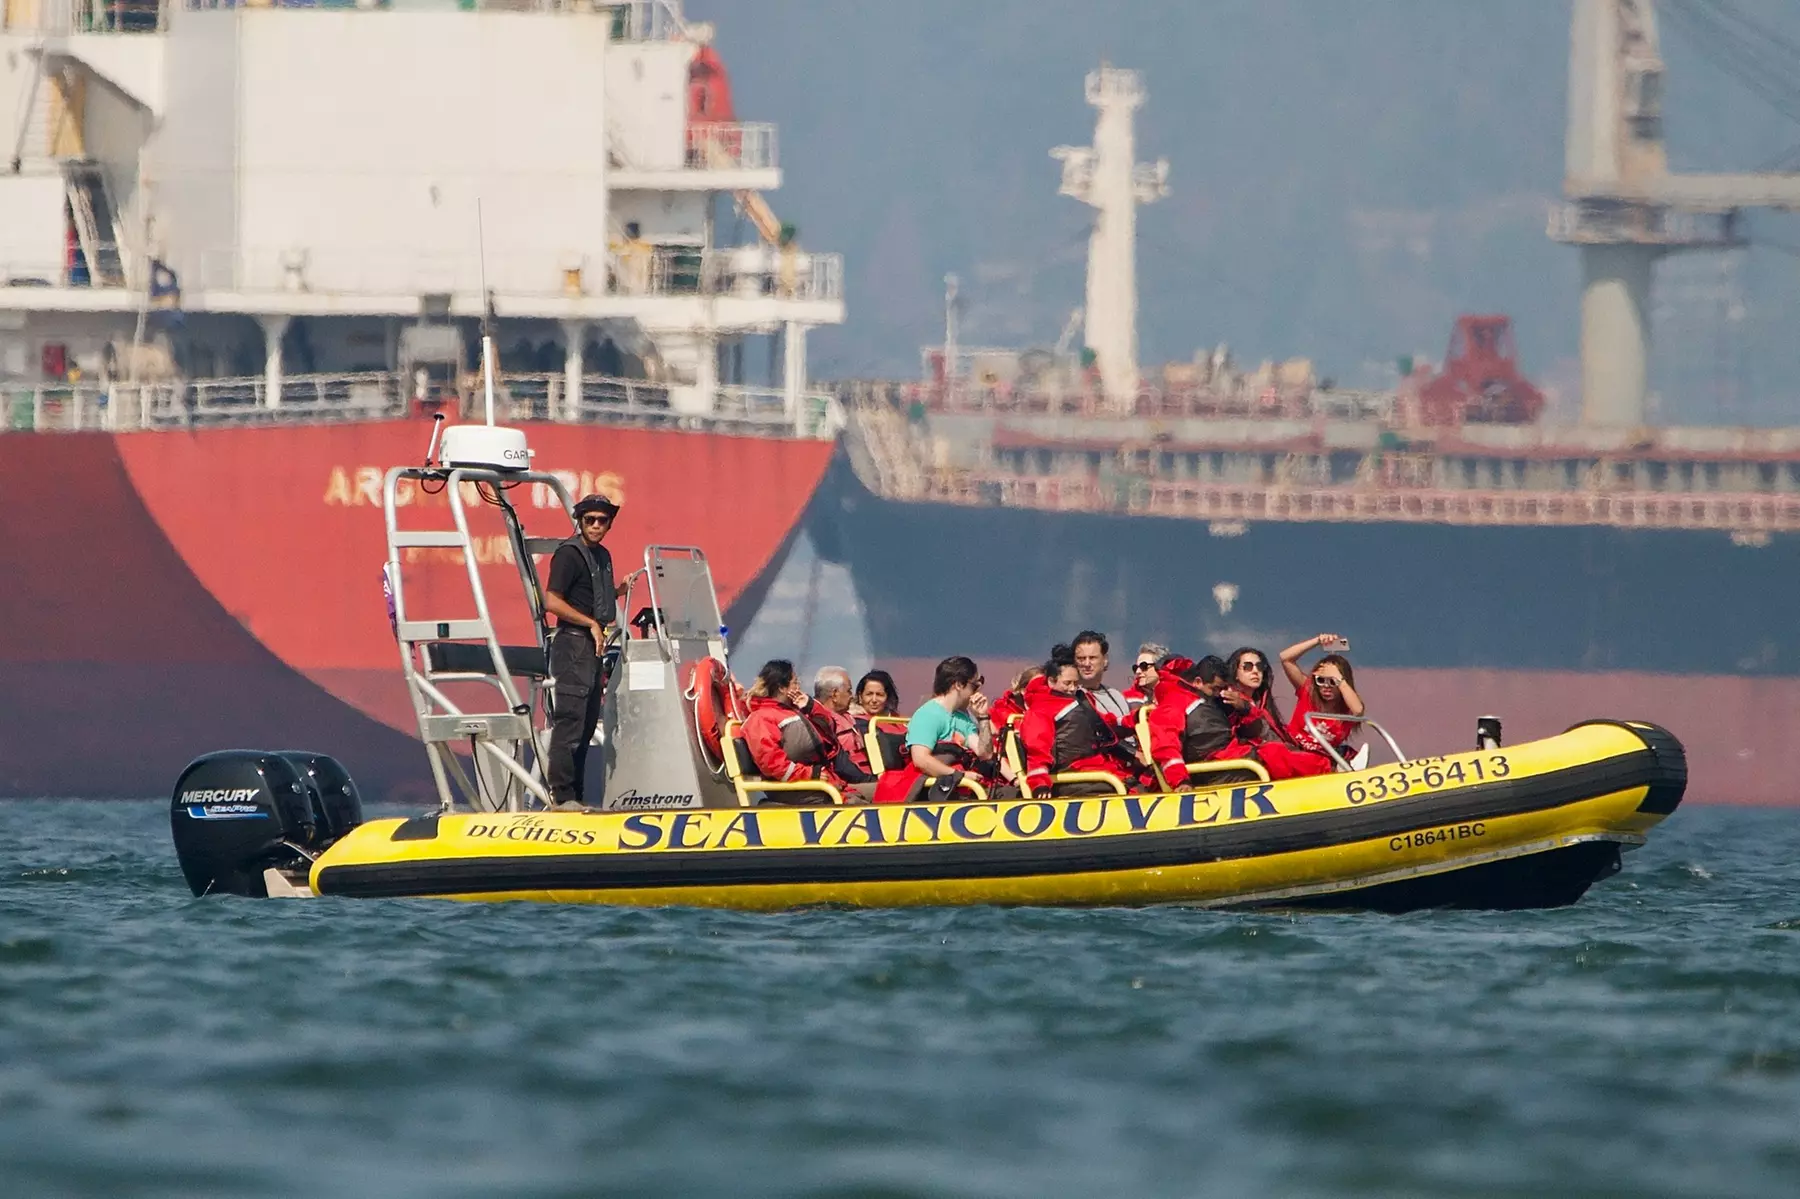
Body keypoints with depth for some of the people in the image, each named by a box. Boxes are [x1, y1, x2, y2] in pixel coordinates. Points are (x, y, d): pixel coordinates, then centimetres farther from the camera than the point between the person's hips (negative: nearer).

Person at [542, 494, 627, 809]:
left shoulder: (602, 555, 17)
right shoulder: (569, 554, -10)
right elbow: (553, 602, -17)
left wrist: (620, 590, 12)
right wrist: (591, 624, -18)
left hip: (593, 647, 10)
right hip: (572, 644, -10)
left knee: (586, 724, 11)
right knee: (569, 721, -11)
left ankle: (575, 794, 16)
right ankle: (562, 795, -11)